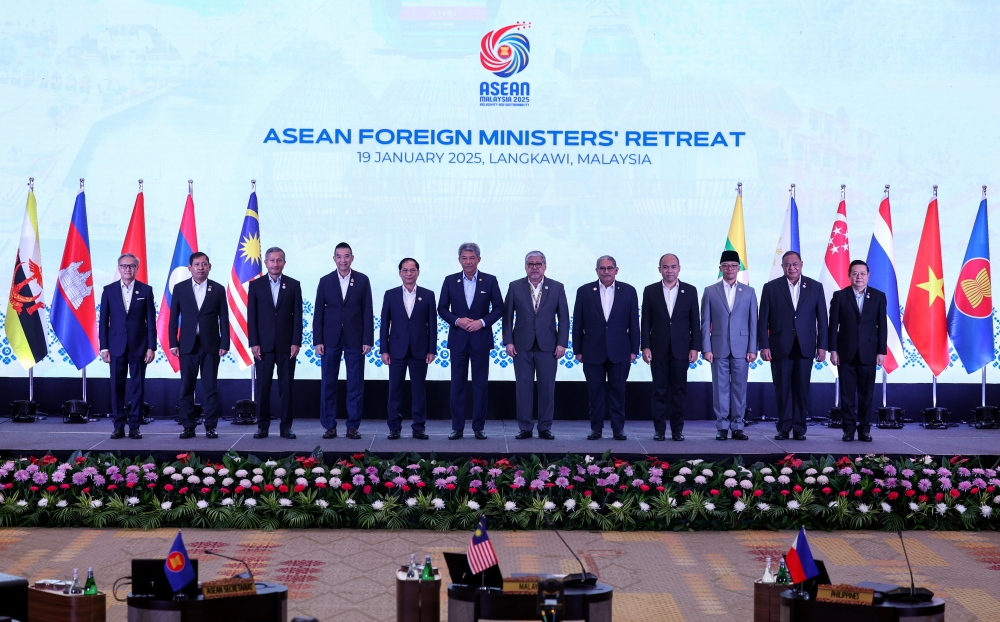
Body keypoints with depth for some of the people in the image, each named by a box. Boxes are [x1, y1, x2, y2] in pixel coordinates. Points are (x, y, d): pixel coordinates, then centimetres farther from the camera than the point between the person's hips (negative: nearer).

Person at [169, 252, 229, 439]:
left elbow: (223, 319, 3)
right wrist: (173, 343, -1)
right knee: (186, 388, 2)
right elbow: (173, 318, 5)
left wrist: (224, 344, -3)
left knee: (210, 388, 0)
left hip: (211, 345, -1)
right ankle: (188, 427, 8)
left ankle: (210, 427, 5)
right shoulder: (180, 288, 5)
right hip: (188, 345, 1)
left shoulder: (218, 289, 4)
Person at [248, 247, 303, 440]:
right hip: (263, 344, 0)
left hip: (286, 344, 0)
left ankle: (286, 426, 8)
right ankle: (263, 425, 8)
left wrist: (296, 342, -5)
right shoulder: (256, 285, 6)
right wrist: (254, 343, -5)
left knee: (286, 386, 2)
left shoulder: (293, 285, 6)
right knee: (263, 386, 1)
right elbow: (251, 316, 3)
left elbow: (297, 316, 3)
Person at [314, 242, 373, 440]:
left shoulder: (362, 281, 3)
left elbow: (367, 312, 1)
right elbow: (318, 313, 4)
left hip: (354, 339, -1)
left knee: (356, 384, 2)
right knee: (328, 383, 3)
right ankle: (329, 426, 10)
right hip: (330, 339, 1)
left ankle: (353, 426, 9)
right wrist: (317, 340, -3)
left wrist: (368, 340, -5)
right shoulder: (325, 281, 5)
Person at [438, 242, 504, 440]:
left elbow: (499, 308, 2)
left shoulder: (490, 281, 1)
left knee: (480, 384, 3)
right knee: (457, 384, 3)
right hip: (458, 339, 1)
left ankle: (479, 427, 9)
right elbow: (442, 308, 5)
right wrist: (457, 320, -12)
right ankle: (457, 427, 8)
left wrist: (482, 322, -13)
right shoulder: (450, 281, 4)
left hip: (481, 339, -1)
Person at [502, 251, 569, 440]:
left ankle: (545, 428, 10)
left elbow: (563, 317, 4)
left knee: (547, 388, 2)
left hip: (547, 346, 0)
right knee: (523, 388, 2)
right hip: (522, 346, 0)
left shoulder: (557, 288, 4)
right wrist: (508, 341, -4)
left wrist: (562, 343, -4)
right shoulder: (515, 287, 5)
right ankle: (525, 428, 9)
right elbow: (508, 316, 4)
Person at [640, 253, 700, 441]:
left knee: (679, 390, 3)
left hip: (681, 348, 0)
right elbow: (646, 321, 3)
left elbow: (695, 321, 4)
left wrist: (695, 347, -2)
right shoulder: (650, 291, 4)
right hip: (659, 349, 0)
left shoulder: (690, 291, 5)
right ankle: (659, 429, 6)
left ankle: (678, 429, 9)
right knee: (659, 390, 2)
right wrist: (645, 347, -4)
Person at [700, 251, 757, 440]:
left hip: (741, 348, 0)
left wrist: (752, 349, -1)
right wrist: (706, 348, -4)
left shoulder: (749, 292, 9)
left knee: (740, 388, 1)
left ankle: (737, 426, 8)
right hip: (719, 348, 0)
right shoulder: (710, 292, 7)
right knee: (720, 388, 1)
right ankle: (722, 427, 6)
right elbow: (705, 323, 4)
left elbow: (753, 323, 6)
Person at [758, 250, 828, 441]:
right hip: (780, 347, 0)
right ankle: (784, 428, 10)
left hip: (805, 347, 1)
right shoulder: (771, 288, 3)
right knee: (782, 389, 2)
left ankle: (799, 428, 10)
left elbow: (822, 318, 6)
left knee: (802, 389, 2)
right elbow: (763, 320, 2)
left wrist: (822, 345, 0)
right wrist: (764, 345, -5)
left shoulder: (815, 287, 6)